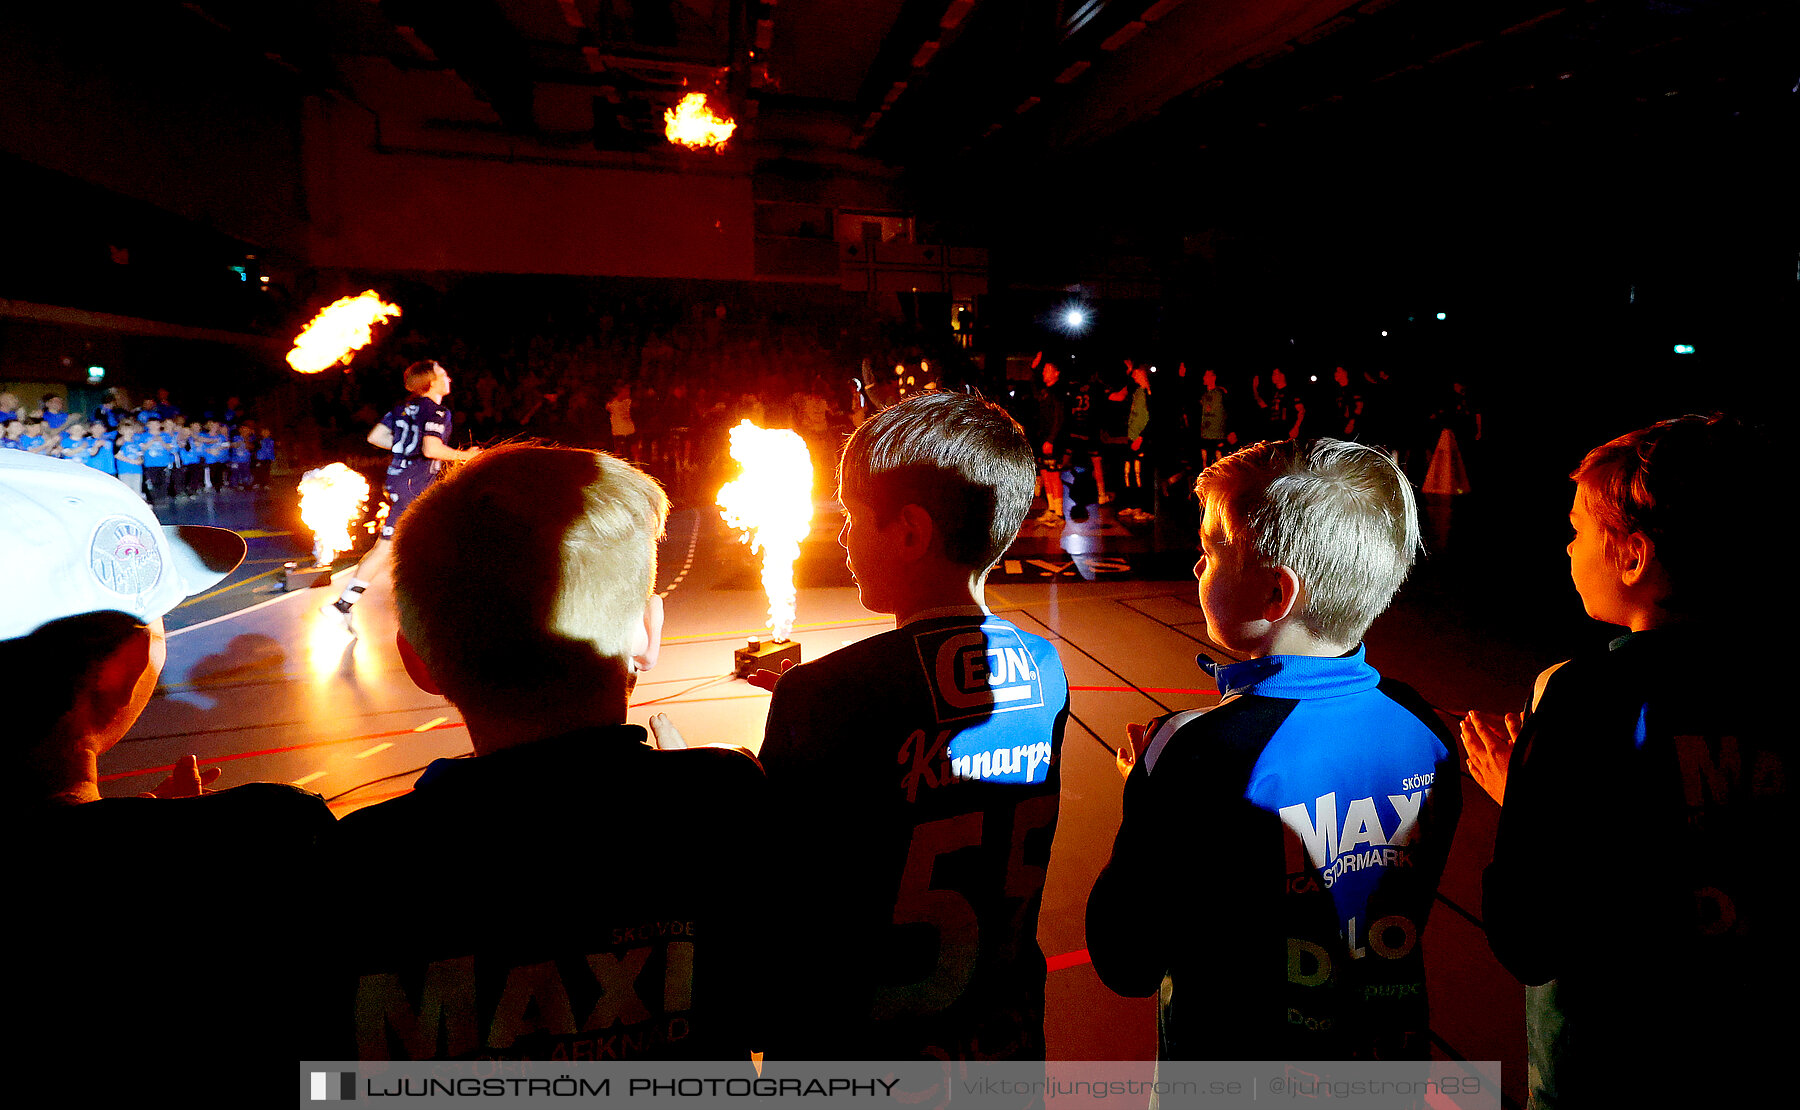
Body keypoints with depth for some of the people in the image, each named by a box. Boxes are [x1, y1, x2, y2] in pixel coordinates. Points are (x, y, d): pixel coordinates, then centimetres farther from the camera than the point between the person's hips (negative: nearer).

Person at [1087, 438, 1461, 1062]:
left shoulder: (1196, 758, -31)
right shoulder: (1423, 731, -13)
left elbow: (1126, 967, -21)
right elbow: (1405, 911, 3)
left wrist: (1146, 794, -11)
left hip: (1233, 1074, -5)